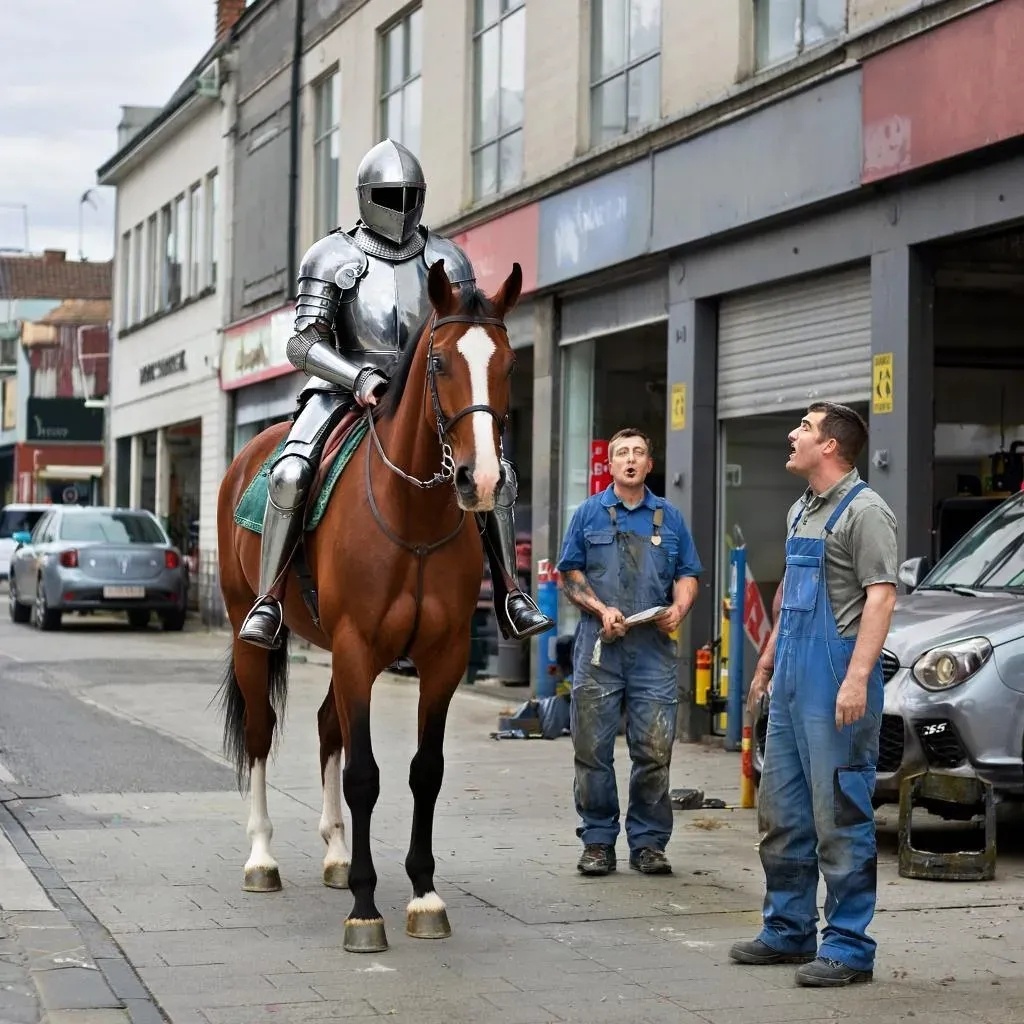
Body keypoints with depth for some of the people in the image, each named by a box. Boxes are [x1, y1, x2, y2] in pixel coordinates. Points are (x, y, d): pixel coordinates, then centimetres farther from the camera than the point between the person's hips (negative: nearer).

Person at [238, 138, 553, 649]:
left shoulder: (448, 260, 8)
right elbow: (303, 344, -6)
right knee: (289, 475, -28)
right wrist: (361, 379, -24)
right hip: (344, 387, -2)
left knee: (497, 471, -16)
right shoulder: (332, 257, 0)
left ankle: (509, 594, -4)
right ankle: (269, 600, -16)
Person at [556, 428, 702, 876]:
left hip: (653, 647, 1)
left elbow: (688, 575, 14)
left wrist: (678, 609, -7)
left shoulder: (669, 517, 13)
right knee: (593, 749, 0)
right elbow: (570, 574, 6)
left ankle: (648, 841, 7)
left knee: (654, 751, -3)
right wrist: (601, 609, -9)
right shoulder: (589, 513, 9)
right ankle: (598, 840, 9)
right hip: (599, 644, -1)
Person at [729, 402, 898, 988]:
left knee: (840, 817, -6)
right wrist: (767, 662, 25)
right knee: (782, 813, 14)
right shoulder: (802, 511, 18)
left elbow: (881, 596, -18)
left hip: (836, 679, -10)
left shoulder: (865, 511, -11)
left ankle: (849, 946, 0)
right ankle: (789, 931, 24)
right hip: (792, 677, 10)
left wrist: (857, 678, -26)